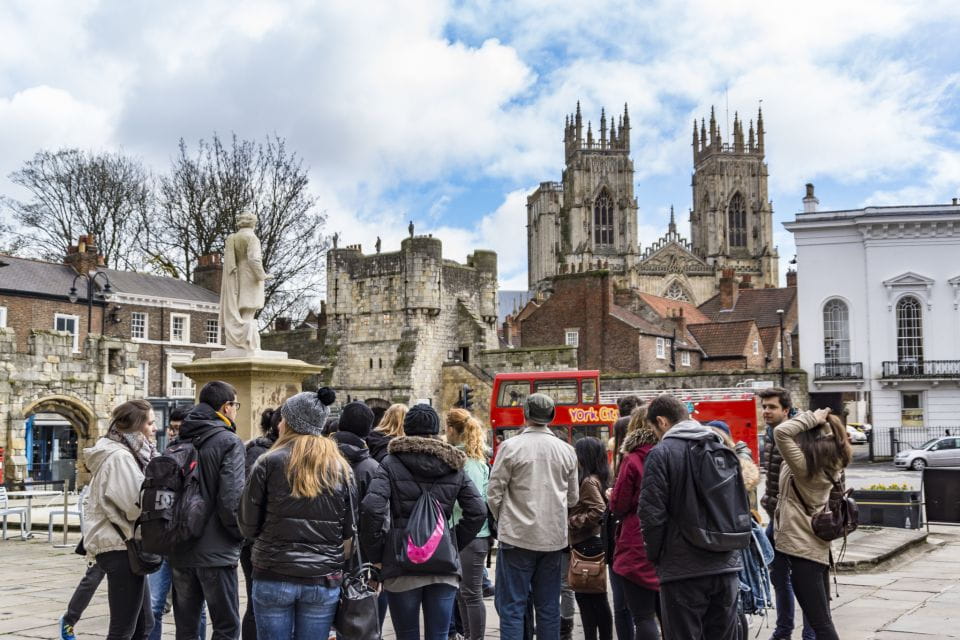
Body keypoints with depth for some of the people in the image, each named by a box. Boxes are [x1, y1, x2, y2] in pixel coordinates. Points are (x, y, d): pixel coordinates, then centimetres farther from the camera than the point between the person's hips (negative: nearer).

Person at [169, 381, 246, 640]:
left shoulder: (180, 443, 10)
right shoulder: (229, 442, -11)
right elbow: (231, 499, -18)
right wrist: (241, 535, -3)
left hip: (180, 551, 7)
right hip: (216, 553, -6)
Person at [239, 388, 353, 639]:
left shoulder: (269, 463, -5)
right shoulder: (341, 468, 3)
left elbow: (248, 526, -1)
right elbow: (349, 533, 6)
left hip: (274, 576, -2)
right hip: (324, 580, 2)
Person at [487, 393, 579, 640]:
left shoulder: (511, 446, -8)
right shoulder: (566, 450, 4)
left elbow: (494, 494, -6)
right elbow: (573, 497, 12)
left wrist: (502, 520, 12)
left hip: (518, 536, -4)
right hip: (554, 538, 4)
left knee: (512, 606, -1)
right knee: (549, 606, 12)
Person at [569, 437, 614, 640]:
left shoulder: (589, 481, -15)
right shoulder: (597, 479, 12)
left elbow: (598, 511, -24)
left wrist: (571, 521, -17)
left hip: (586, 545, -9)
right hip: (592, 542, 9)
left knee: (586, 598, -4)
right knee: (597, 598, 14)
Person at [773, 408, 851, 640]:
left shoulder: (804, 465, -18)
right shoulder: (829, 463, 4)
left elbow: (781, 432, -29)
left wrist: (811, 418, -18)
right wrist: (823, 422, 7)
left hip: (803, 549, -9)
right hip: (818, 547, 9)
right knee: (823, 620, 15)